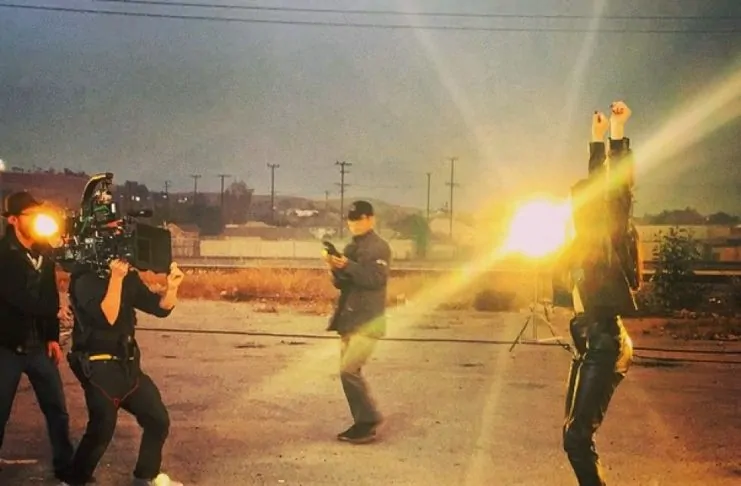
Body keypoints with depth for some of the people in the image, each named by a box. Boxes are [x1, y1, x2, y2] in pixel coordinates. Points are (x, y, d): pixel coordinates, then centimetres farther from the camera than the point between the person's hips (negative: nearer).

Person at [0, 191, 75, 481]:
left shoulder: (43, 251, 5)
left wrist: (53, 337, 9)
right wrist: (57, 311, -24)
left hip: (38, 345, 5)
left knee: (57, 410, 10)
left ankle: (66, 468, 24)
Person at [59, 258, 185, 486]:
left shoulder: (129, 276, 6)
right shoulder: (85, 280, -13)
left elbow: (160, 308, 4)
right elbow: (108, 317, -26)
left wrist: (172, 288, -15)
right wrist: (116, 278, -29)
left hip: (127, 365, 7)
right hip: (99, 367, -7)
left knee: (158, 420, 10)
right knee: (101, 430, -11)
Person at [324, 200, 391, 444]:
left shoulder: (379, 247, -8)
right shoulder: (351, 248, 15)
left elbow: (376, 279, -21)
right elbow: (340, 283, 13)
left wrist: (347, 266, -26)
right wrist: (336, 268, -8)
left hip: (367, 320, -8)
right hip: (349, 318, 8)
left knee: (349, 371, -15)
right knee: (349, 373, 9)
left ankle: (370, 422, -5)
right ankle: (362, 423, 17)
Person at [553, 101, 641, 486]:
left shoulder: (610, 240, -8)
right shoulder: (591, 240, 11)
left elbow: (616, 186, -17)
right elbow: (597, 184, 22)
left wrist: (618, 131, -17)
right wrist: (597, 138, 27)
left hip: (605, 343, -9)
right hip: (592, 342, 9)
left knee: (577, 436, -12)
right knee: (576, 434, 11)